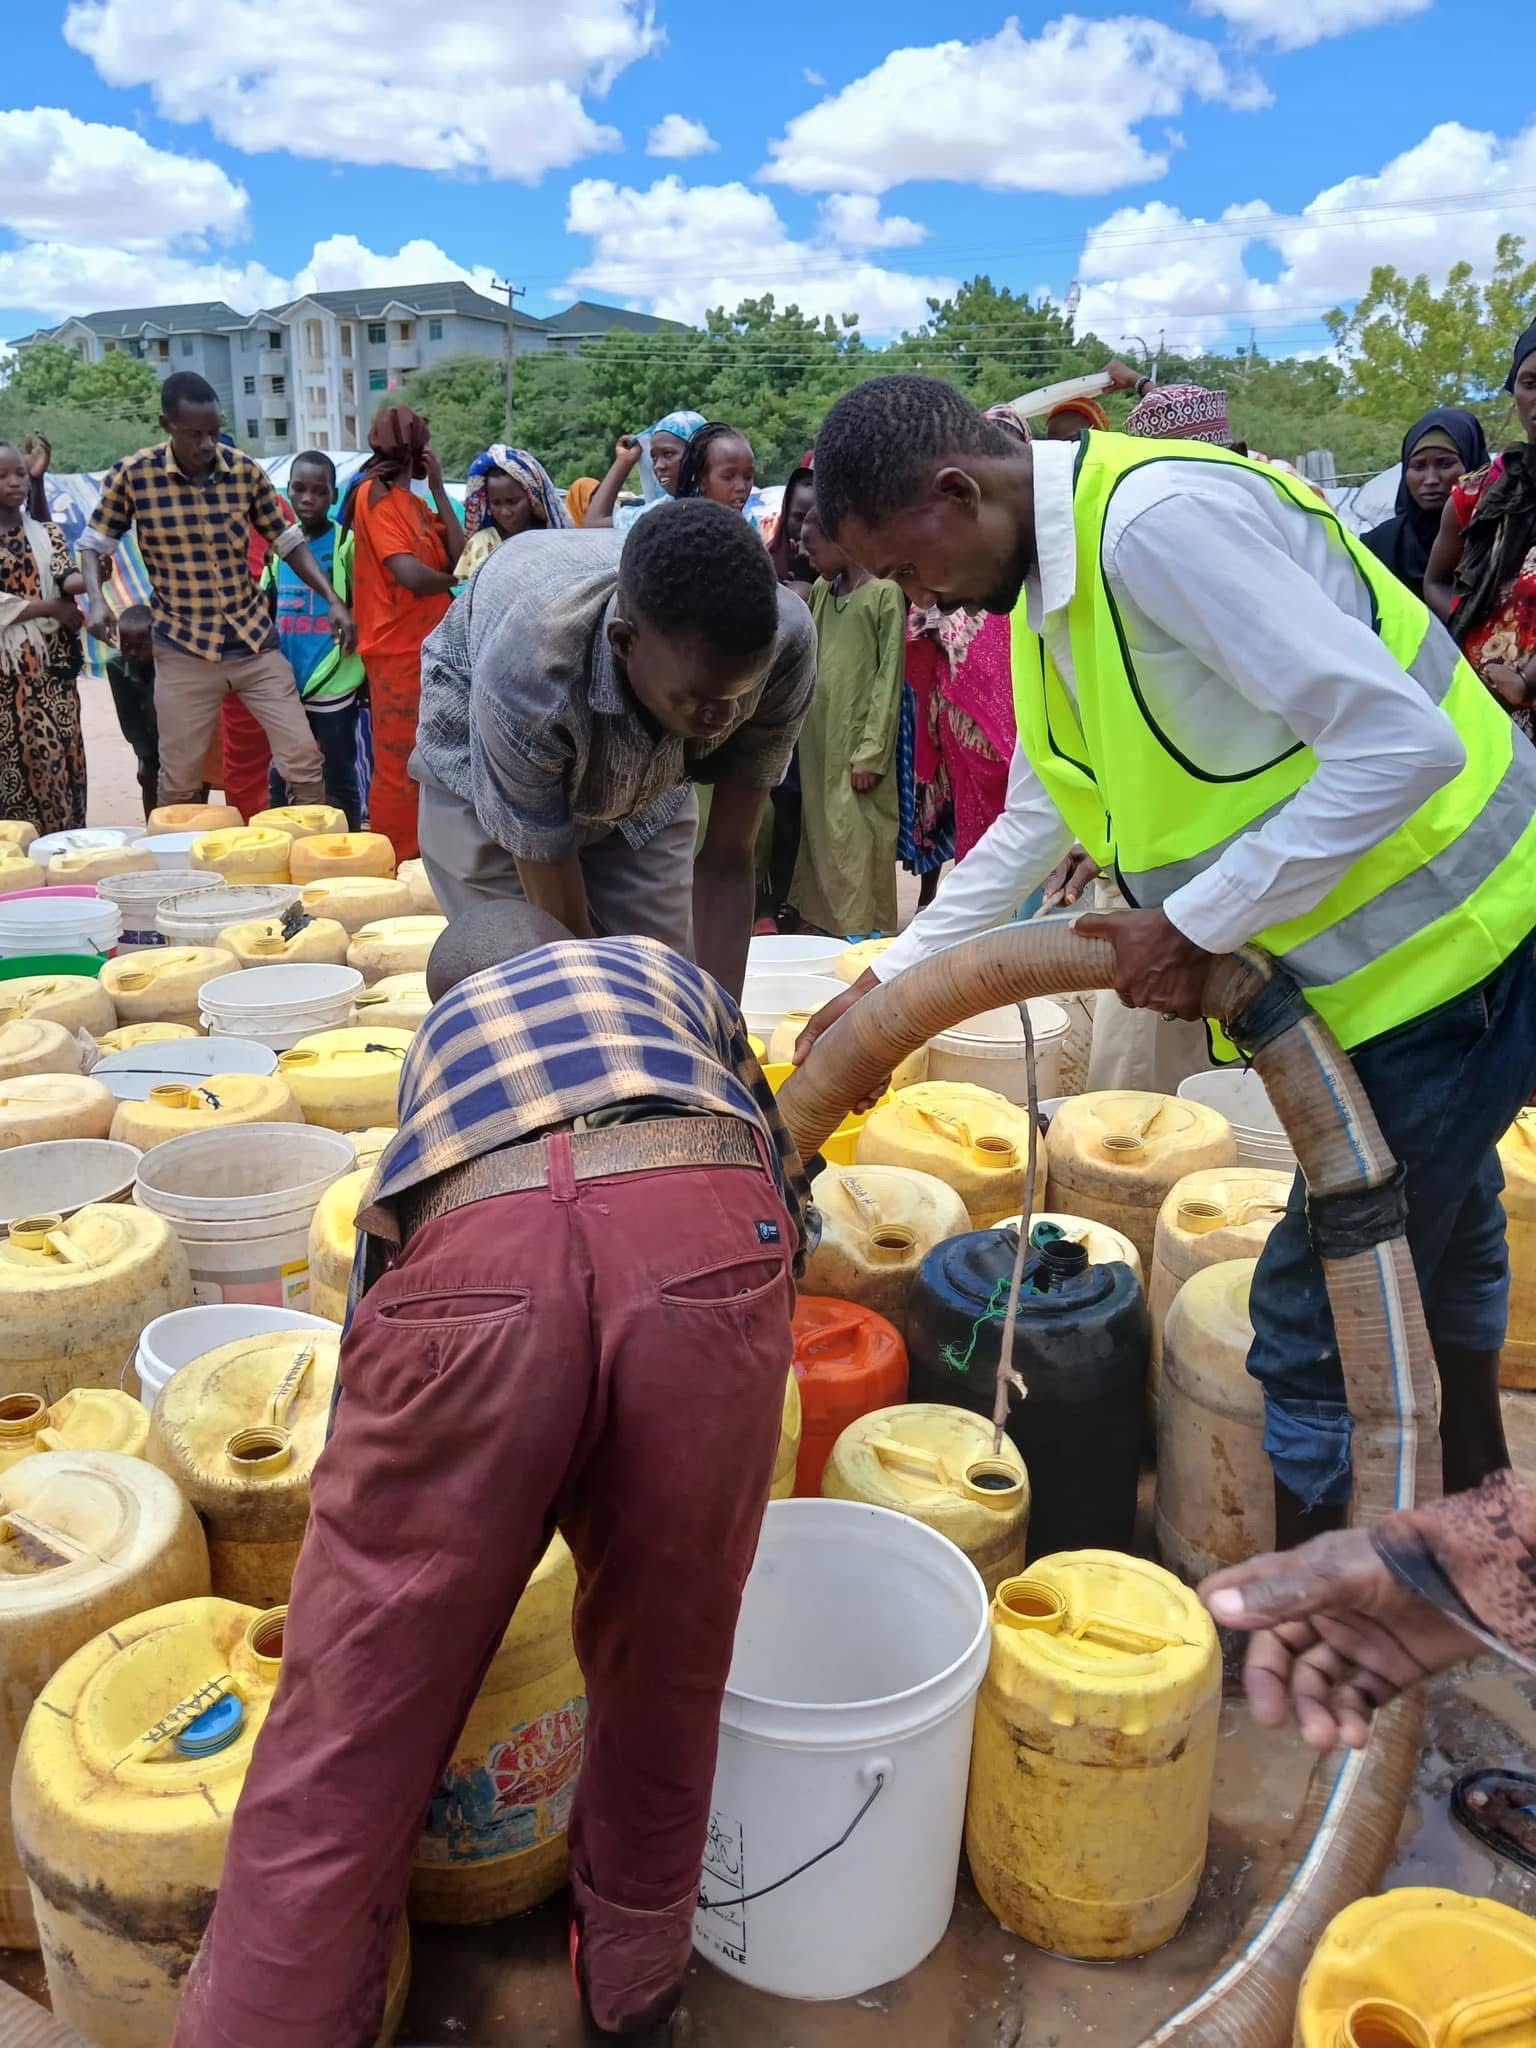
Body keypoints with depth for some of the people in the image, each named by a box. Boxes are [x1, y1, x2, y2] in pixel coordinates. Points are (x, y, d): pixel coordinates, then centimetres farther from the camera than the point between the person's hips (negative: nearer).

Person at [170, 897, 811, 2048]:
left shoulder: (437, 1043, 40)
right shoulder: (664, 969, 39)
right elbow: (784, 1187, 41)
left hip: (473, 1261, 0)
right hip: (707, 1245, 1)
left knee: (358, 1716, 12)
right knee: (662, 1664, 22)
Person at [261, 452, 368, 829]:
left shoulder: (347, 544, -6)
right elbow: (266, 609, 15)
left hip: (334, 685, -5)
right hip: (285, 685, 5)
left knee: (339, 781, 5)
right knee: (280, 780, 12)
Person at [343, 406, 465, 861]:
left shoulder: (415, 502, 17)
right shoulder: (375, 494, -8)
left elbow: (457, 558, 3)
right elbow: (411, 576, -19)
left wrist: (438, 487, 4)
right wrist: (454, 581, 0)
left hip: (429, 648, 8)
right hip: (398, 652, -8)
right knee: (400, 770, -5)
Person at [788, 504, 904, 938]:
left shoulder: (885, 592, -9)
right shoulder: (821, 589, 13)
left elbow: (889, 679, -12)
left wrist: (871, 754, -15)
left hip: (857, 742, -7)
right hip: (818, 739, 7)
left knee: (858, 840, -4)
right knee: (821, 833, 12)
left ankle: (863, 934, 3)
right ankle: (826, 924, 21)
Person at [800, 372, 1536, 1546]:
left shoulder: (1161, 520, -26)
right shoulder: (1054, 582, 5)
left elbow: (1404, 743, -29)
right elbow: (1034, 822, 15)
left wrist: (1199, 924, -23)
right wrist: (886, 986, 15)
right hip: (1375, 949, 10)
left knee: (1317, 1315, 1)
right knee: (1435, 1228, 28)